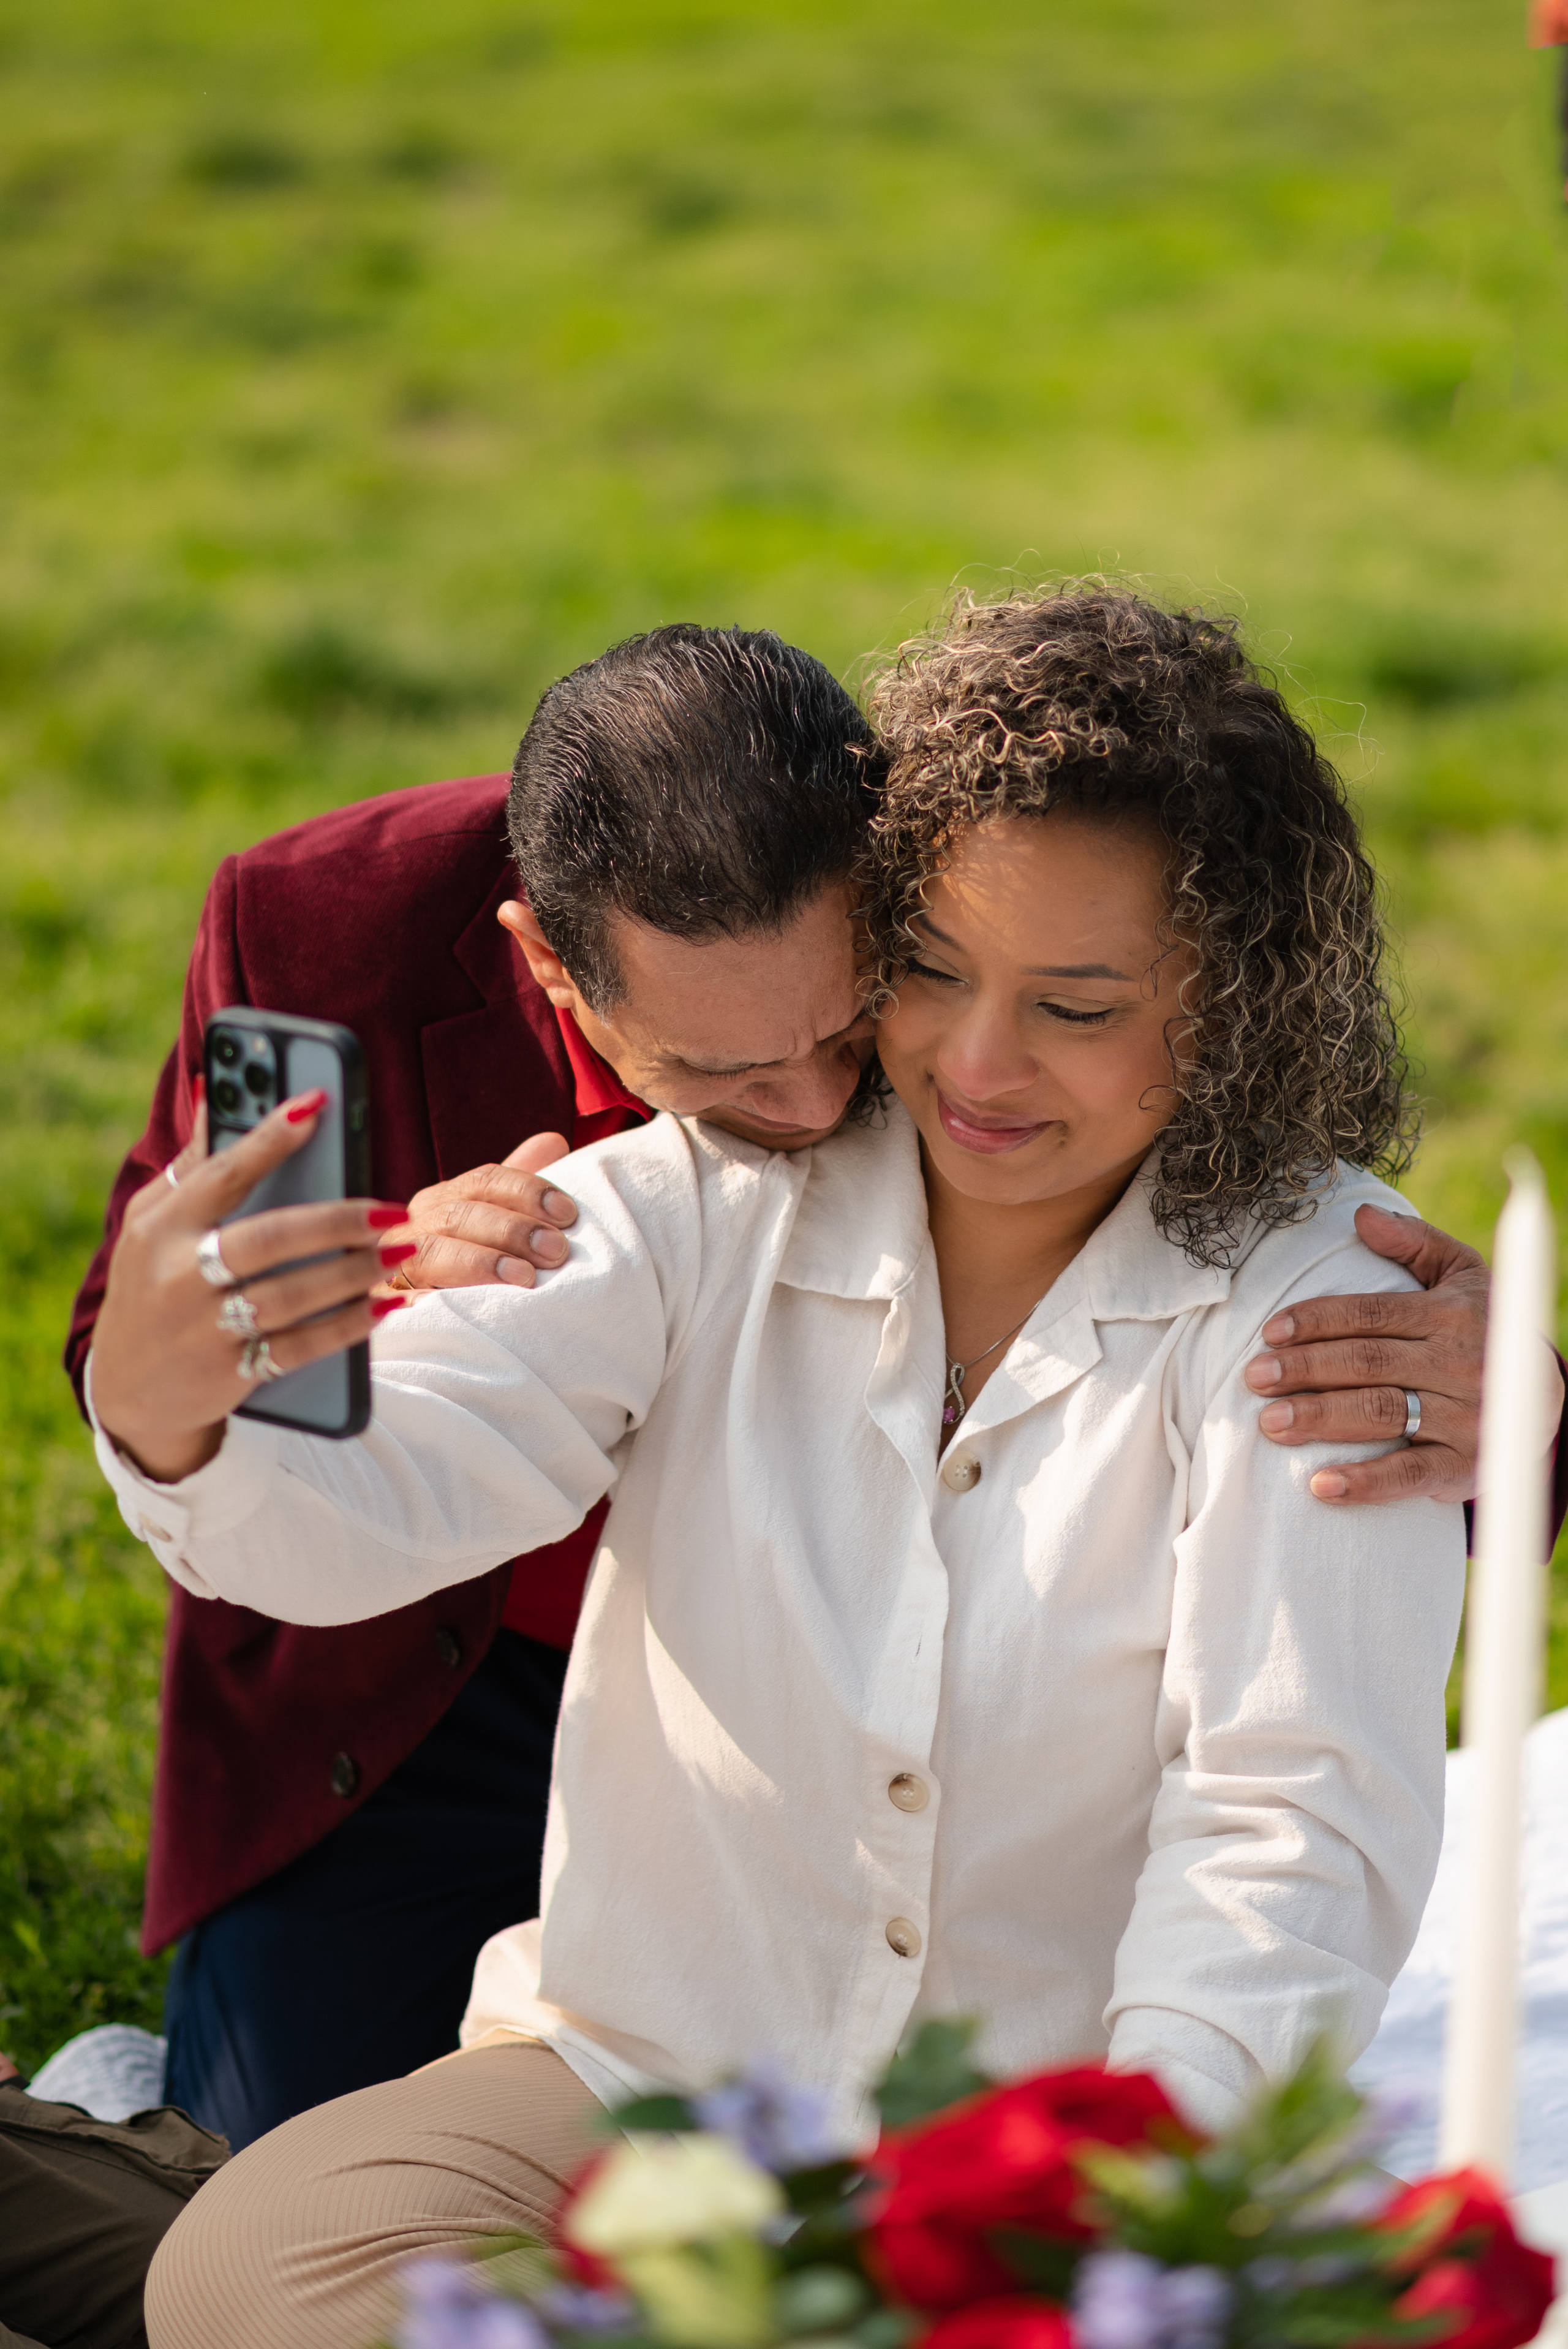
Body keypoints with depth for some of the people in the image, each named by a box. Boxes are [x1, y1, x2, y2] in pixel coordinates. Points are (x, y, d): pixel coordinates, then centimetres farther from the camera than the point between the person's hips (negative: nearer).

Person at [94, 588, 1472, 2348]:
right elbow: (388, 1485, -16)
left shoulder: (1307, 1298, -7)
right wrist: (167, 1416, -41)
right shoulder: (705, 1205, -1)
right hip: (627, 2075, 2)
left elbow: (1292, 1823, -15)